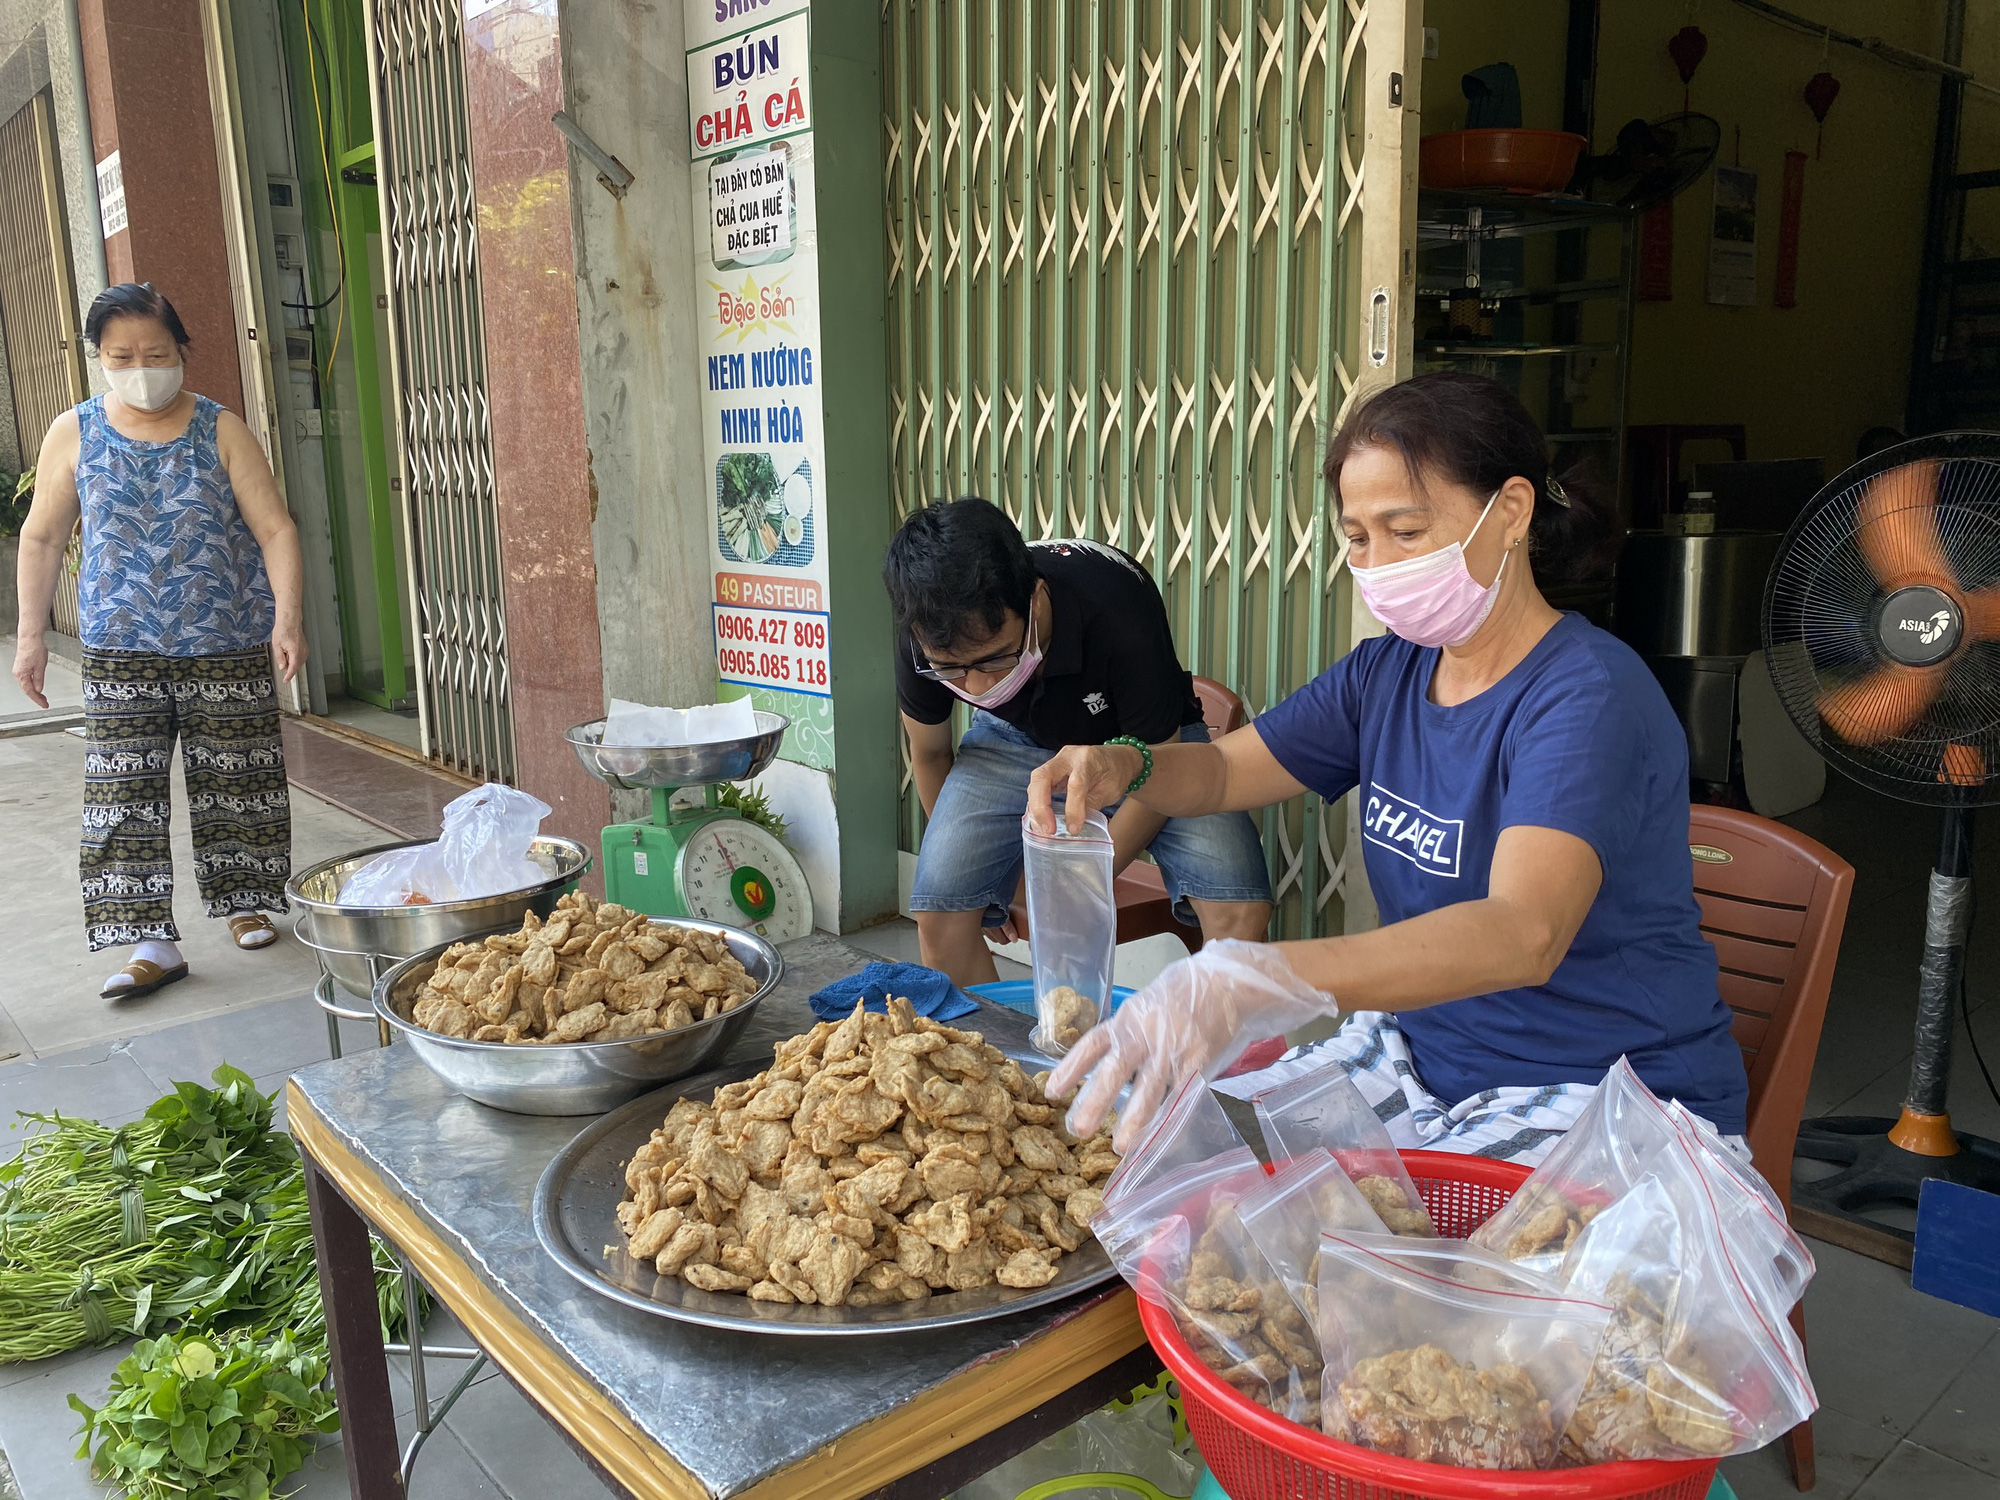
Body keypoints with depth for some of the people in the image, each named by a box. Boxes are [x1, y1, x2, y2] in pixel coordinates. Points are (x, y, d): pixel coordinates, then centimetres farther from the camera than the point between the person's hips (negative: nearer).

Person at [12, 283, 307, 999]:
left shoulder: (221, 431, -1)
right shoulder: (74, 434, 3)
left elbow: (275, 529, -4)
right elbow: (42, 537, 11)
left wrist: (287, 614, -18)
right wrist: (31, 634, 6)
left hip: (227, 645, -1)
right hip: (121, 651, 1)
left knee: (233, 781, 7)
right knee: (123, 791, -5)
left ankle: (243, 903, 26)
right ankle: (151, 943, -1)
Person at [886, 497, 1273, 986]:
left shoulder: (1120, 611, -37)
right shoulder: (924, 642, -26)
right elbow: (930, 753, -3)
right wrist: (967, 869, 9)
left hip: (1144, 742, -2)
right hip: (1015, 742, 2)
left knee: (1240, 911, -24)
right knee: (939, 913, -18)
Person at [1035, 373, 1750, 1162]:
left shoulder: (1590, 697, -22)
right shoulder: (1387, 672, 3)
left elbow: (1524, 936, -38)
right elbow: (1223, 770, 10)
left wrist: (1254, 980, -51)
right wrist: (1125, 767, -15)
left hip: (1609, 1099, -7)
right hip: (1421, 1052, 7)